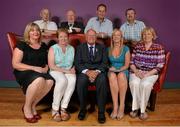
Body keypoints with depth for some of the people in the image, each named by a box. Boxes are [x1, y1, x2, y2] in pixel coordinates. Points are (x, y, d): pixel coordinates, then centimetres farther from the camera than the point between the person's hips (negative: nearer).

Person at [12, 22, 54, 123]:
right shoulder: (22, 45, 0)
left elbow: (47, 61, 18)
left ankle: (33, 106, -8)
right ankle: (26, 108, -13)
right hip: (24, 72, -4)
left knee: (50, 81, -30)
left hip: (41, 73, 5)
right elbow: (15, 64, -8)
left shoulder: (44, 46, 15)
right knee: (39, 80, -37)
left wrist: (46, 68, -6)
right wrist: (34, 68, -17)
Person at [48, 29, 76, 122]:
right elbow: (51, 66, -9)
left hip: (69, 72, 3)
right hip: (56, 72, -3)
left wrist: (73, 69, -13)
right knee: (62, 80, -36)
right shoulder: (53, 48, 1)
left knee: (72, 80, -33)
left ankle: (63, 108, -25)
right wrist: (65, 70, -17)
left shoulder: (72, 48, 13)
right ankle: (55, 108, -21)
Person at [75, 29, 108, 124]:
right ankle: (82, 109, -13)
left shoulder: (102, 47, 15)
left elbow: (104, 63, 4)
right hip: (84, 71, 0)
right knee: (81, 80, -33)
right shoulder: (80, 47, 13)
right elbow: (77, 63, 2)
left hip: (98, 71, 0)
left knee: (102, 80, -33)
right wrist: (87, 71, -16)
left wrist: (97, 71, -16)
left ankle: (101, 111, -23)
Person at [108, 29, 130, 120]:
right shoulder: (108, 49, 13)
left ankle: (122, 107, -33)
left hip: (123, 71, -1)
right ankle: (115, 107, -36)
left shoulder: (126, 49, 6)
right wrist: (110, 68, -6)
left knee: (121, 75, -39)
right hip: (112, 71, 1)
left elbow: (127, 65, 1)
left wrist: (119, 70, -15)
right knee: (112, 75, -37)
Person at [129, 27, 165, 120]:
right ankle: (135, 107, -15)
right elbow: (131, 61, 9)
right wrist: (136, 71, -9)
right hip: (136, 71, 2)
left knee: (145, 84, -33)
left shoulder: (159, 48, 1)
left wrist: (147, 74, -14)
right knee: (134, 83, -30)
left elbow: (159, 66, -4)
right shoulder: (137, 46, 10)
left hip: (151, 73, -2)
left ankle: (142, 109, -16)